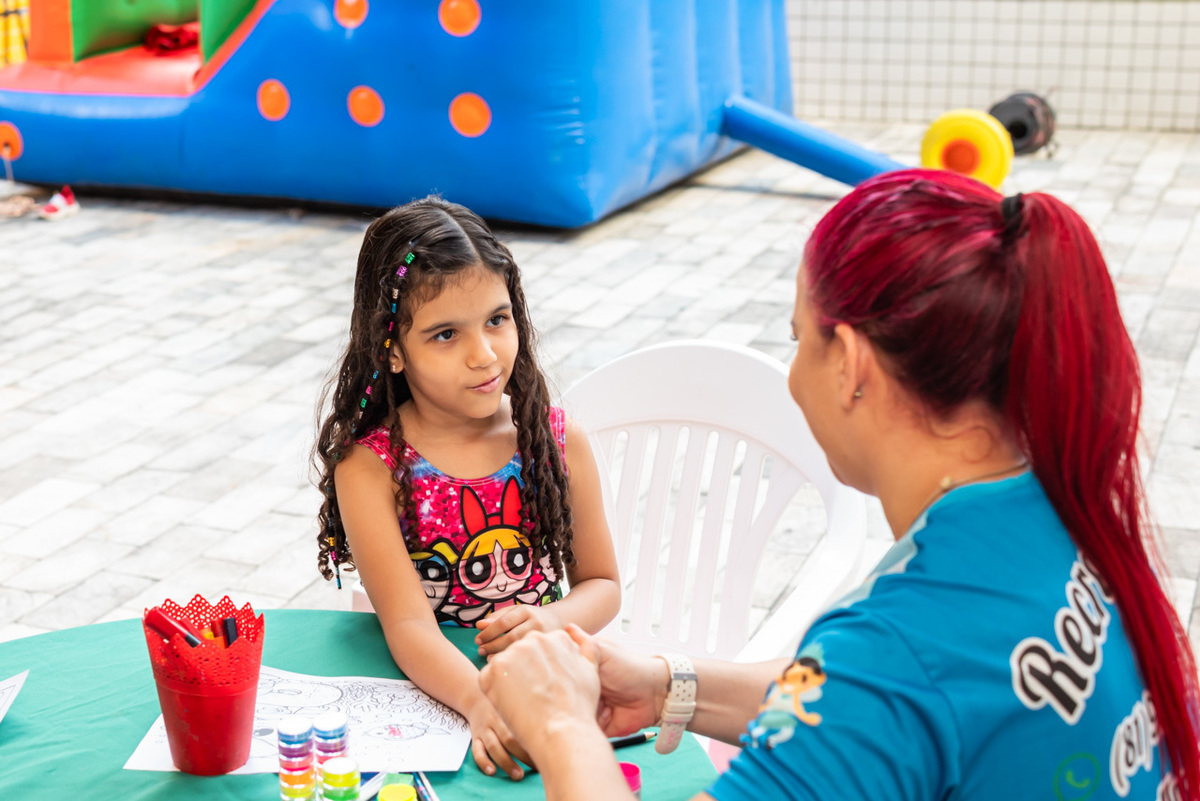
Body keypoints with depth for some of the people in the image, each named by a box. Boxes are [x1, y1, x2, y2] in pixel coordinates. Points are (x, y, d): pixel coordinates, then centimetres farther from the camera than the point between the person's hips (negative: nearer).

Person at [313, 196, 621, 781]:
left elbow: (601, 584, 9)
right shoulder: (368, 467, -9)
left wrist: (550, 621, -13)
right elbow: (409, 624, -18)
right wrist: (480, 704, -37)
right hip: (431, 690, -2)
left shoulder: (558, 442, -1)